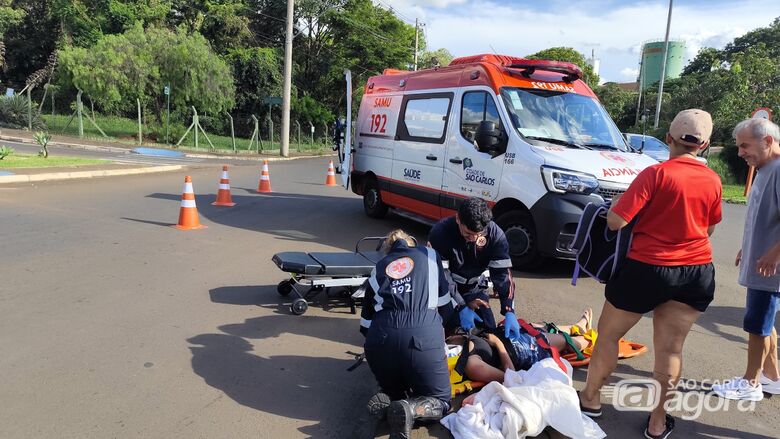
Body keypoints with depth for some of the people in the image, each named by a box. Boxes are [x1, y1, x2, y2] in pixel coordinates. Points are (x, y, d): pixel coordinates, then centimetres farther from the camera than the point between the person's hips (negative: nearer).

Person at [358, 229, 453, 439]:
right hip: (422, 336, -3)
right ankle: (410, 410, -15)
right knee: (440, 401, 17)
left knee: (394, 390, 30)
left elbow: (366, 323, 22)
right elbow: (444, 303, 22)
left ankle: (387, 402, -4)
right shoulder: (430, 255, 20)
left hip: (381, 338, 3)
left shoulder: (378, 269, 24)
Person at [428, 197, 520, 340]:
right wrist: (461, 308, -32)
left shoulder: (495, 234, -22)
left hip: (474, 288, 3)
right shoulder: (440, 233, -30)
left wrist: (509, 312, -32)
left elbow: (503, 273, -21)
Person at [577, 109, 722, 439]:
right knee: (671, 348, 12)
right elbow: (709, 228, 16)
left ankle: (590, 400, 27)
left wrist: (615, 203, 1)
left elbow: (615, 221, -19)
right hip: (697, 273, 5)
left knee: (608, 333, 13)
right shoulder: (713, 181, 1)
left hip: (648, 269, -4)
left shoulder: (656, 174, -15)